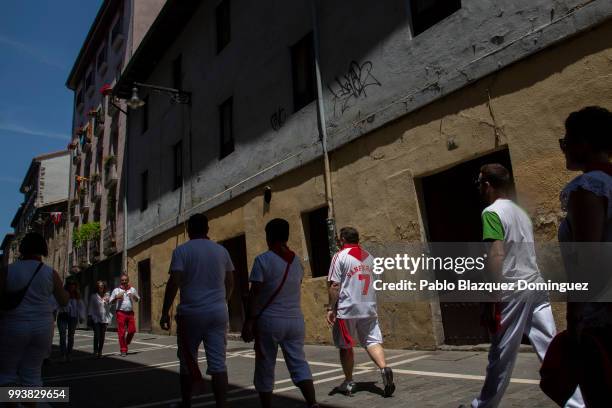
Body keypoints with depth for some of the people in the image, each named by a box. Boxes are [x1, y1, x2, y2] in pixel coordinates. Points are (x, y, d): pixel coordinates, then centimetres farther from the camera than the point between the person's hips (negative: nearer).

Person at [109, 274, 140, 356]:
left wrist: (134, 297, -2)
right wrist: (116, 297, -13)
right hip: (121, 313, -3)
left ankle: (126, 343, 26)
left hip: (130, 313, 3)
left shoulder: (132, 289, 12)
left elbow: (138, 300, 20)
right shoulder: (116, 290, 4)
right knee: (121, 332, -2)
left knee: (132, 330, -1)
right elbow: (110, 301, 5)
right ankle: (123, 350, 6)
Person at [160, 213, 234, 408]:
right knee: (218, 363, 2)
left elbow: (173, 283, -12)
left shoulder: (182, 250, -4)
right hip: (218, 312, 2)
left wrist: (165, 312, -6)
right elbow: (230, 283, 14)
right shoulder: (222, 250, 8)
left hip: (191, 312, -2)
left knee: (187, 361, 14)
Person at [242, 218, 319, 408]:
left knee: (265, 368, 8)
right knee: (299, 362, 5)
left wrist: (249, 321, -10)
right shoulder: (296, 261, 9)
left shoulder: (263, 260, -8)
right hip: (295, 319, 5)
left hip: (269, 321, -4)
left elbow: (254, 293, -12)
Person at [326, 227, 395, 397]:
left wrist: (330, 308, -9)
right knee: (372, 341, 5)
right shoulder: (369, 256, 12)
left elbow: (334, 285, -13)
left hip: (346, 309, -4)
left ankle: (348, 383, 16)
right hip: (369, 307, 5)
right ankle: (384, 369, -18)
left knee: (346, 346, 9)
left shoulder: (340, 256, -7)